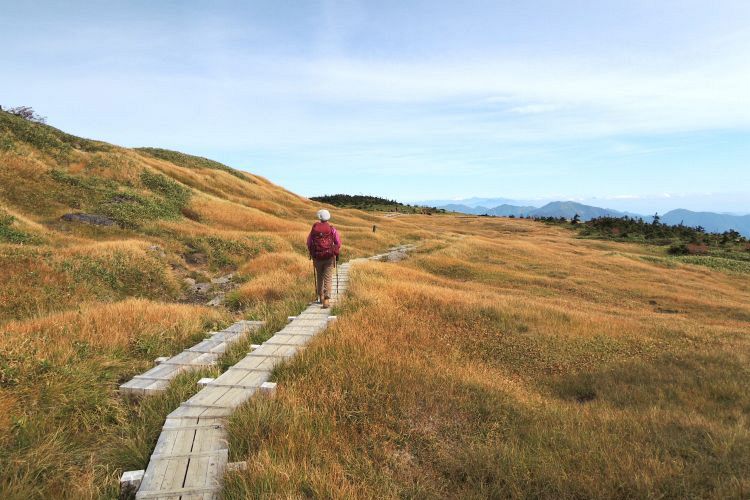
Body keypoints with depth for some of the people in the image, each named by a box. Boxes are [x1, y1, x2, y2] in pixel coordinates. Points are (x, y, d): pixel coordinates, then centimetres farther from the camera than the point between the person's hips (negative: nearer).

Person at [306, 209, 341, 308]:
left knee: (319, 277, 20)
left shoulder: (314, 229, 1)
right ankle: (326, 300, -13)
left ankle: (320, 296, 31)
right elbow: (338, 243, -5)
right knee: (328, 279, -2)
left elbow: (309, 243, 6)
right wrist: (336, 254, 11)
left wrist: (311, 254, 21)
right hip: (329, 257, -2)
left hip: (317, 257, 2)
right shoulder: (332, 229, -4)